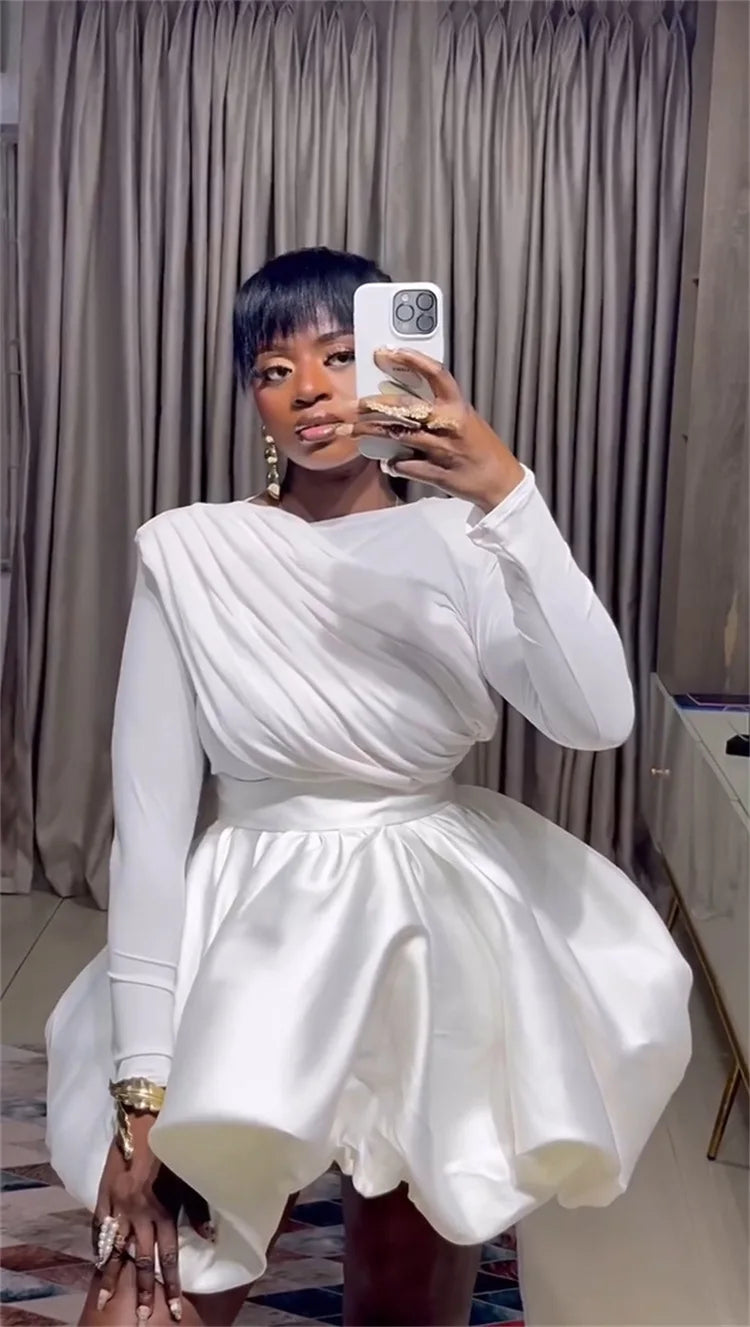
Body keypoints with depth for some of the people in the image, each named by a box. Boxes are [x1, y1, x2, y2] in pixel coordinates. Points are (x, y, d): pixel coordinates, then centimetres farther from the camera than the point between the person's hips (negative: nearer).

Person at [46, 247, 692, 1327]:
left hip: (444, 923, 2)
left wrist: (511, 497, -27)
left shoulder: (466, 542, -2)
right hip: (251, 928, -1)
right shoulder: (187, 553, -5)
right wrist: (142, 1083, -10)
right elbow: (150, 817, -7)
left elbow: (598, 719, -17)